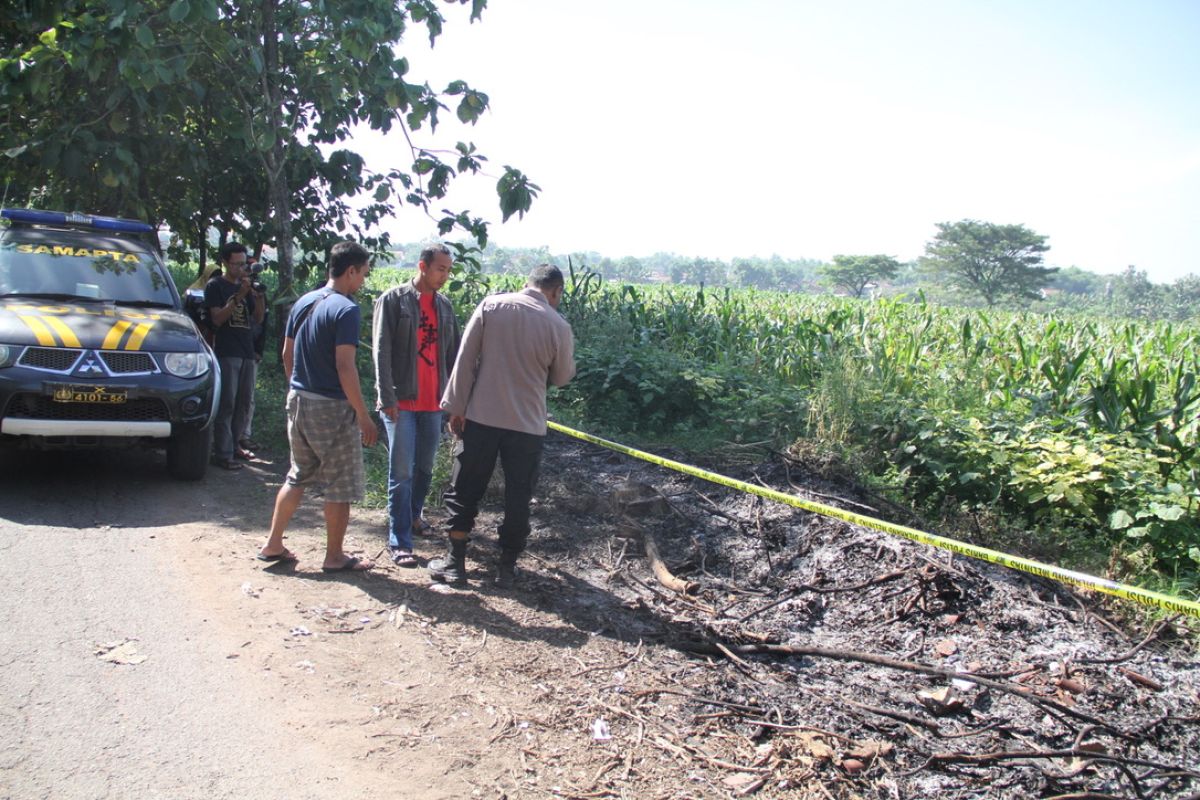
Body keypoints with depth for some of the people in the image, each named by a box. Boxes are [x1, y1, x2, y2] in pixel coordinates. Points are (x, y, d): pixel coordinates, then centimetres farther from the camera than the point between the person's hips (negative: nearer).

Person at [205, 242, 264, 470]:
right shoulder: (215, 286, 0)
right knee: (227, 404, -10)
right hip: (226, 353, -6)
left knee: (243, 402, 9)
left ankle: (233, 445, 20)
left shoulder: (246, 286, 17)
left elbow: (258, 319, 11)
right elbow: (217, 319, -11)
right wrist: (239, 296, -19)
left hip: (247, 352, 6)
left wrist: (259, 296, -7)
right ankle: (222, 454, -10)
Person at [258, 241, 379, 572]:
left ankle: (273, 544, 23)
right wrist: (364, 415, -17)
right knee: (341, 484, 5)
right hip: (331, 407, -8)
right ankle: (334, 556, 14)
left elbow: (287, 355, 14)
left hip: (298, 400, 8)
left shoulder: (303, 302, 9)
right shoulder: (346, 309, -16)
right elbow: (344, 366, -21)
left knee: (298, 476, 20)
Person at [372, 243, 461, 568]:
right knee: (402, 472, -5)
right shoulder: (393, 299, -5)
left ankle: (413, 515, 36)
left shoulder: (445, 305, 12)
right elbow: (381, 351, -10)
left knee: (425, 468, 15)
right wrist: (387, 398, -15)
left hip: (433, 402, 5)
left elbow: (452, 353, 15)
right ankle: (399, 543, 0)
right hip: (401, 402, -5)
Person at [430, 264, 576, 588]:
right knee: (518, 497, 13)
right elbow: (561, 377, 7)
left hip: (481, 417, 1)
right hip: (527, 425, 0)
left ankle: (455, 562, 19)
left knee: (464, 490, 14)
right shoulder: (558, 326, -6)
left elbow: (465, 359, -4)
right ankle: (507, 567, 19)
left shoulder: (491, 305, -4)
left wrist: (456, 407, 1)